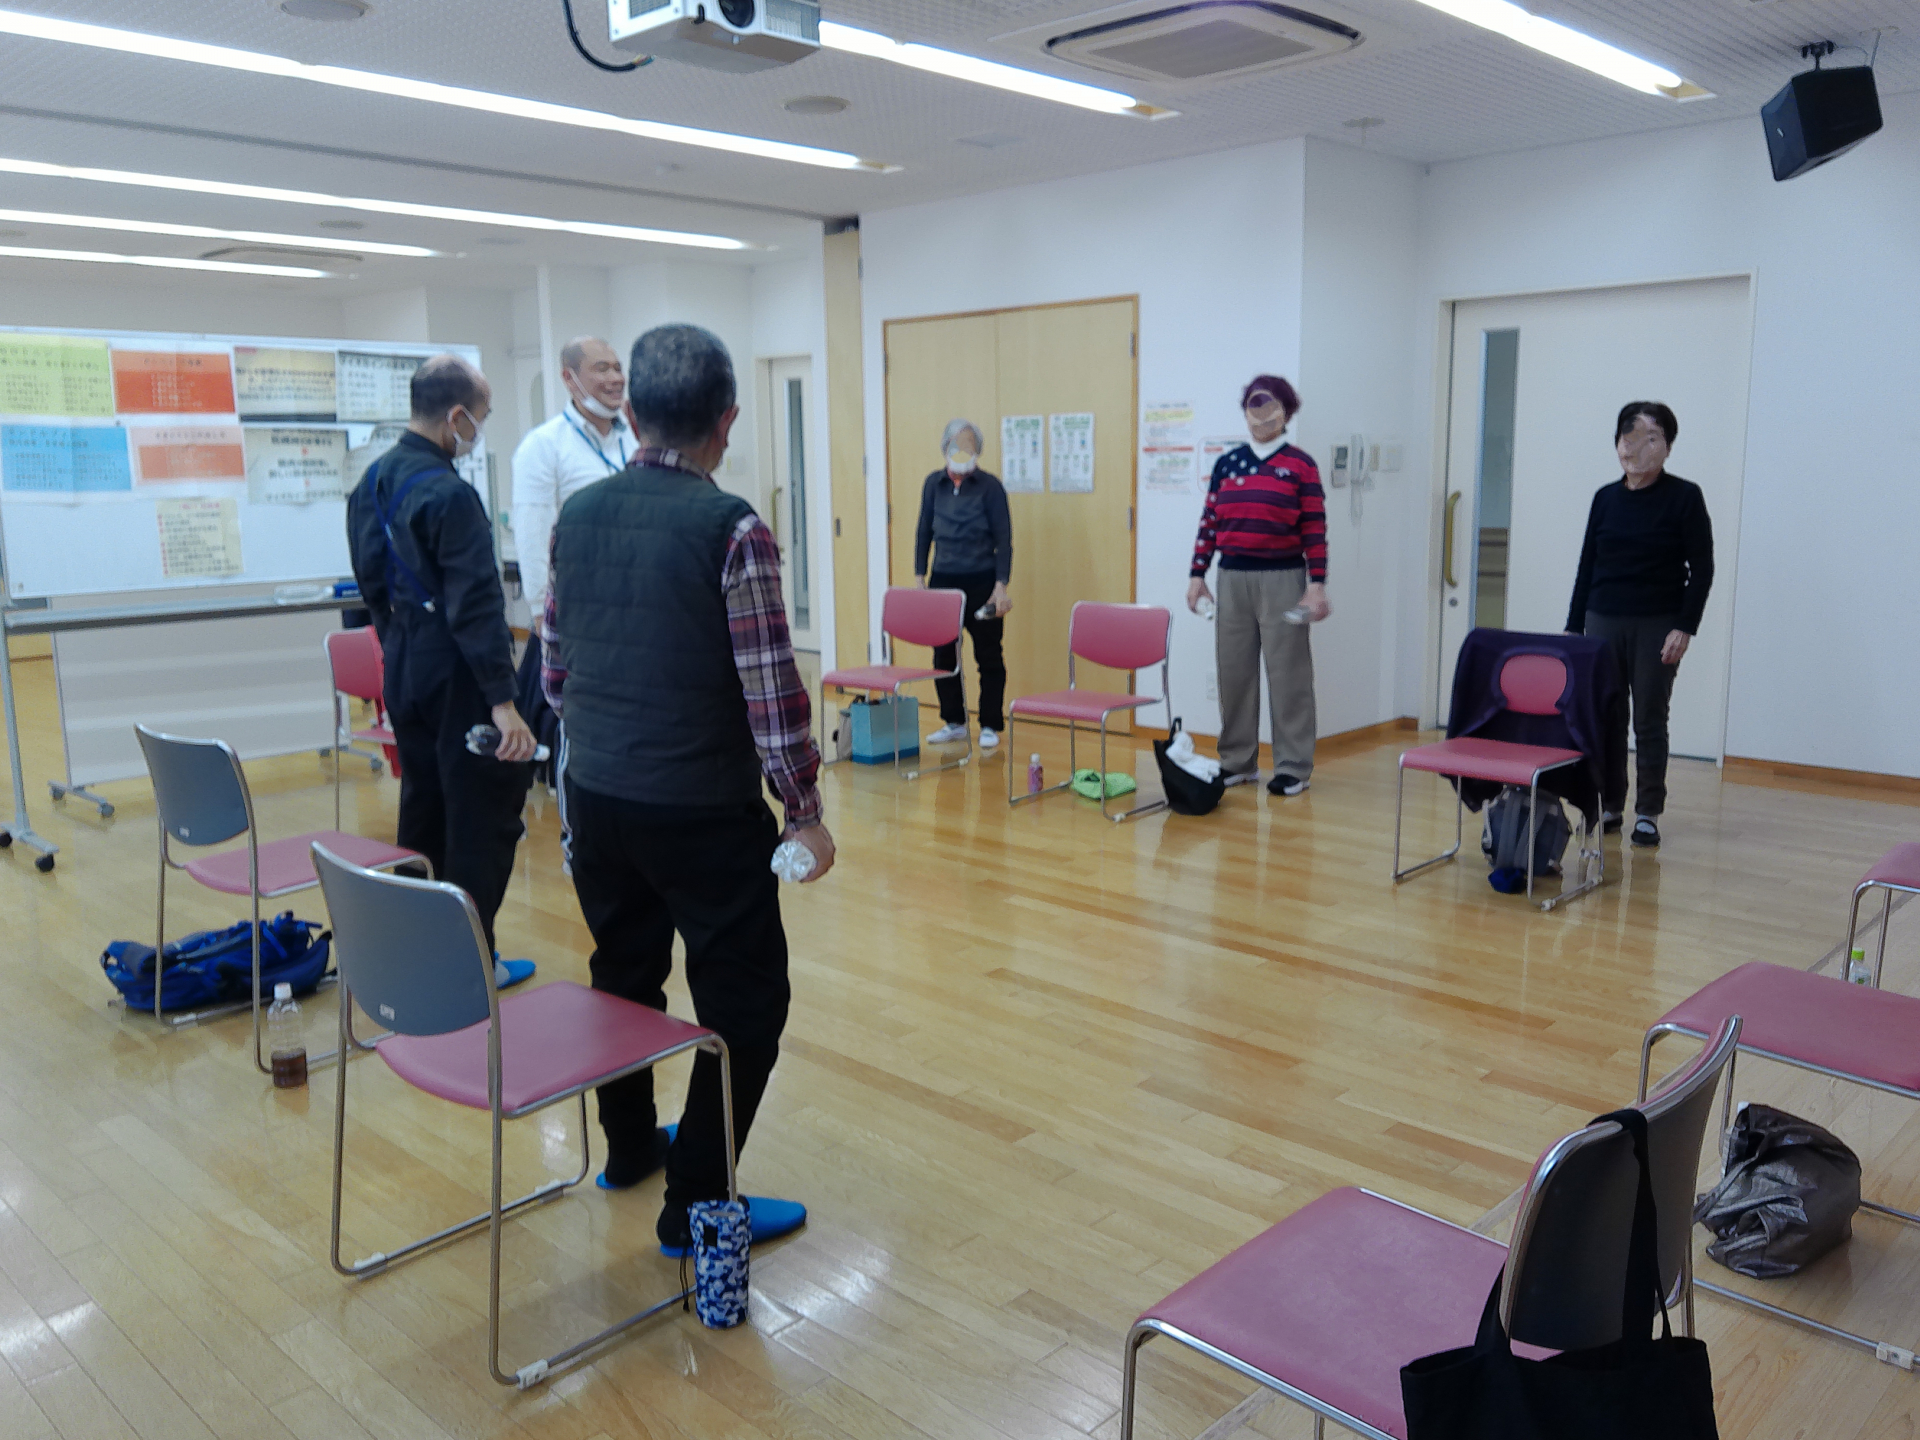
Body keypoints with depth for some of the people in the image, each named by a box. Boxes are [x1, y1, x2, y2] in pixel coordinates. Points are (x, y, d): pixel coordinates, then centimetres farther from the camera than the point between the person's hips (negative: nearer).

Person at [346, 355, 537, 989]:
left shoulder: (373, 481, 8)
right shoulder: (448, 495, -20)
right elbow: (476, 604, -24)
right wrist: (503, 702, -24)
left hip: (403, 669, 9)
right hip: (455, 675, -9)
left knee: (423, 811, 18)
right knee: (483, 818, 1)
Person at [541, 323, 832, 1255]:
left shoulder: (578, 514, 3)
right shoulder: (730, 528, -16)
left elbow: (556, 662, 12)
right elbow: (769, 687, -17)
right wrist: (805, 809, -7)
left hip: (595, 793, 7)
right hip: (701, 808, -7)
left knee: (624, 970, 22)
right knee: (743, 1002, 6)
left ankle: (629, 1147, 40)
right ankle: (696, 1204, 13)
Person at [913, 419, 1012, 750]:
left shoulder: (989, 486, -4)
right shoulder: (934, 484, 6)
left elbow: (1003, 538, -5)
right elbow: (924, 531, 13)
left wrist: (1001, 586, -11)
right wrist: (920, 577, 7)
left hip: (982, 582, -4)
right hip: (943, 580, 4)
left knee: (988, 657, 2)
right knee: (943, 654, 7)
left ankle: (990, 726, 12)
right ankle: (954, 722, 21)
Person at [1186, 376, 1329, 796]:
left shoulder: (1300, 466, 0)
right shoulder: (1226, 463, 10)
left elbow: (1314, 530, -3)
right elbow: (1209, 522, 11)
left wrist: (1317, 584, -9)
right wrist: (1198, 574, 6)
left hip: (1282, 578, -4)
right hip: (1232, 577, 4)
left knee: (1287, 673, 0)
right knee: (1233, 670, 7)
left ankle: (1293, 767, 9)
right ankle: (1237, 762, 18)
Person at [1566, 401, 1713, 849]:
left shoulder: (1684, 497, -5)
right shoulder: (1605, 497, 6)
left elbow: (1701, 569, -6)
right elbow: (1587, 565, 9)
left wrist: (1685, 628, -13)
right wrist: (1573, 627, 6)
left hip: (1657, 626, -4)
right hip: (1603, 622, 4)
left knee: (1649, 720, 2)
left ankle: (1647, 813, 13)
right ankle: (1609, 804, 19)